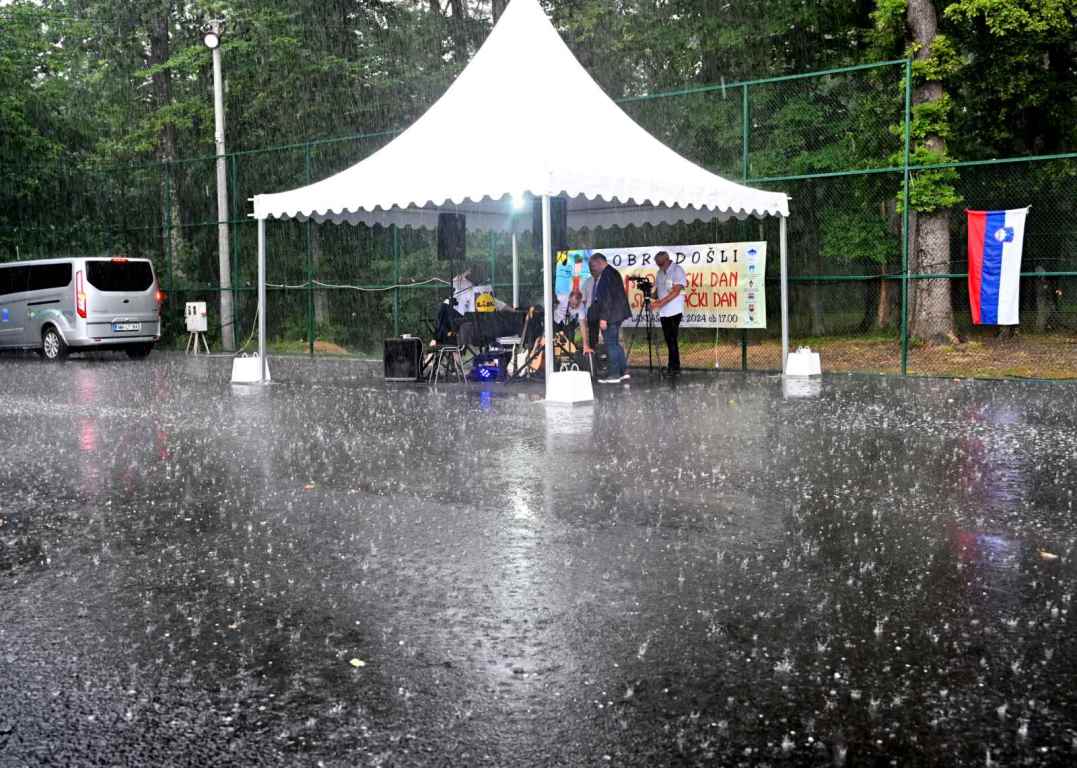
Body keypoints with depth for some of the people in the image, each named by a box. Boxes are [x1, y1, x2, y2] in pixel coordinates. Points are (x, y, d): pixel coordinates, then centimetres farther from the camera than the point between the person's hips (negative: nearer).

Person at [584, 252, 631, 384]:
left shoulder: (606, 274, -16)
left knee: (611, 344, -5)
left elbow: (607, 297, -21)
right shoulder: (612, 272, 16)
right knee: (615, 343, 15)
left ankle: (614, 374, -1)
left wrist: (603, 318, -21)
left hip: (610, 315, -11)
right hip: (615, 315, 11)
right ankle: (623, 371, 19)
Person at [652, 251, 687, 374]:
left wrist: (660, 302, -23)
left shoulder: (677, 270, -7)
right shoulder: (660, 273, 16)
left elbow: (676, 291, -16)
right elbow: (657, 289, 18)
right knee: (669, 339, 7)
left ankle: (674, 366, -6)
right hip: (663, 312, 7)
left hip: (674, 311, -7)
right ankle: (674, 366, 12)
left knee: (672, 339, -9)